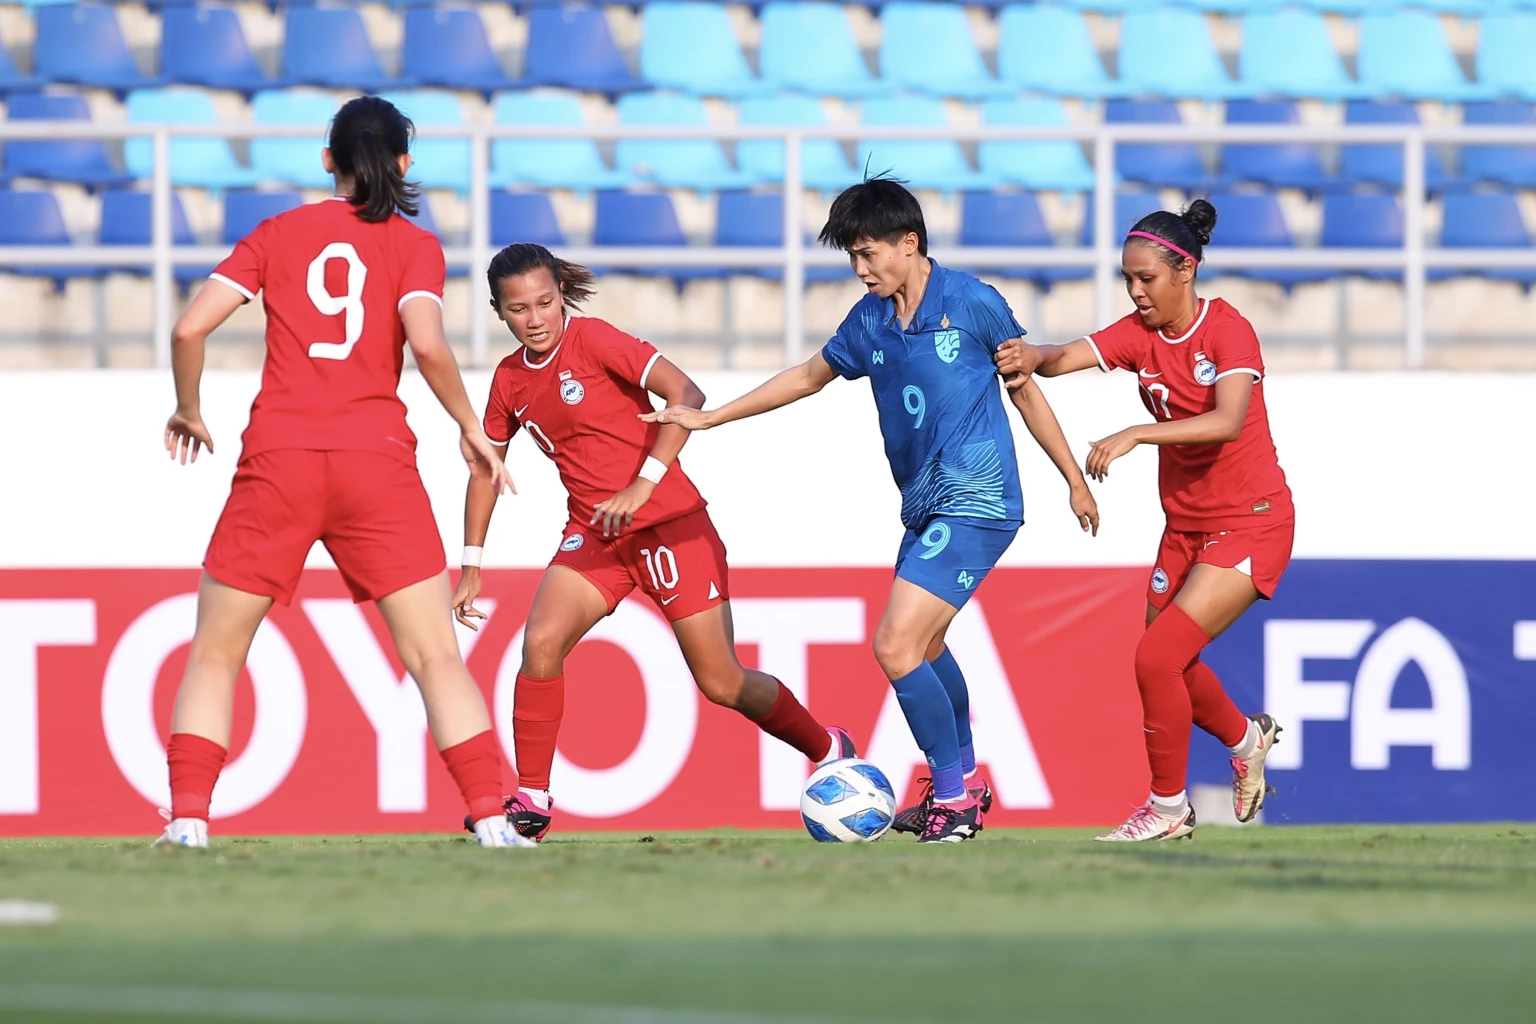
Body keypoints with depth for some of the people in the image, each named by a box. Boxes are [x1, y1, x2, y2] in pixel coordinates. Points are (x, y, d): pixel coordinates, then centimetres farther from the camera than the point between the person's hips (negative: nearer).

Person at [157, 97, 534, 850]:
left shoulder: (278, 234, 10)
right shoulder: (413, 245, 5)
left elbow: (190, 328, 2)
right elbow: (427, 344, -11)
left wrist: (188, 412, 18)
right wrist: (471, 429, 3)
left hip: (277, 460, 1)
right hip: (376, 461, -1)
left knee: (215, 653, 11)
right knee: (435, 655, 3)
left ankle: (187, 818, -1)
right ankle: (490, 819, -6)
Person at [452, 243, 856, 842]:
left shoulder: (592, 340, -13)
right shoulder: (510, 381, 5)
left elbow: (686, 395, -21)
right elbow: (486, 468, 18)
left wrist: (642, 484, -26)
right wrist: (471, 566, 13)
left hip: (669, 524, -5)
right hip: (593, 535, 5)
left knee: (723, 684, -1)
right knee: (540, 643, -19)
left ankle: (829, 750, 24)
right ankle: (531, 802, -10)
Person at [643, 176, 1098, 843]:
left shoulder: (971, 302, -10)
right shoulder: (868, 322, 6)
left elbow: (1025, 389, -1)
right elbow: (810, 376, 21)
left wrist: (1075, 481, 5)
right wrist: (708, 418, 22)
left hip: (976, 505, -8)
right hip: (924, 508, 8)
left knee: (897, 646, -16)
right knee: (923, 648, 21)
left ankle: (952, 802, -6)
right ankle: (964, 785, 39)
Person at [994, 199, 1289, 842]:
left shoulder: (1228, 331, -18)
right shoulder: (1140, 334, -1)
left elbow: (1228, 421, -34)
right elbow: (1070, 356, -18)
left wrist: (1136, 435, -43)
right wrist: (1033, 357, -42)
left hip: (1251, 524, -7)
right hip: (1186, 526, 7)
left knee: (1157, 657, -16)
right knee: (1170, 667, 15)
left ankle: (1168, 808, 0)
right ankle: (1246, 739, 46)